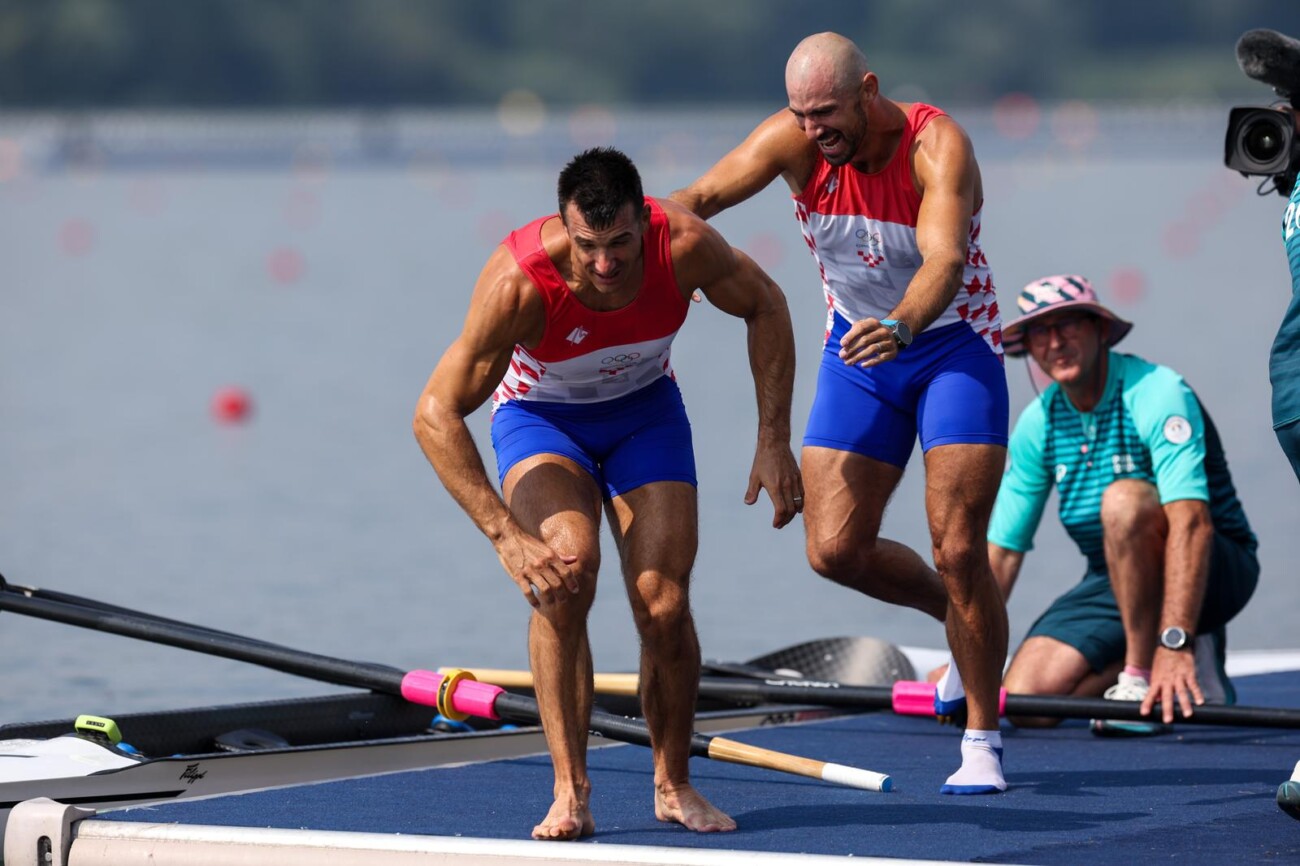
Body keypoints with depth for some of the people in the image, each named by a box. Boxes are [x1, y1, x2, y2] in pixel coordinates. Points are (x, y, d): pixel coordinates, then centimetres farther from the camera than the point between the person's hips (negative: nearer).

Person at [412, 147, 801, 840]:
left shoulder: (683, 246, -30)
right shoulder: (519, 281, -37)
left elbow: (765, 306, -7)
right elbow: (436, 414, -32)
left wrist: (774, 441, -10)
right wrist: (505, 535, -38)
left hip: (644, 408, 2)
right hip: (540, 415, -2)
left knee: (664, 608, -10)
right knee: (566, 562, -29)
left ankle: (673, 785, 15)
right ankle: (570, 789, -21)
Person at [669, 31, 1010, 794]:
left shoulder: (937, 146, -28)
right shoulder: (796, 140, -15)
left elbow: (945, 256, -44)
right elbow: (702, 196, -22)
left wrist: (901, 326, -64)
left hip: (953, 342, -4)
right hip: (860, 348, 5)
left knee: (958, 550, -12)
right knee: (836, 549, -3)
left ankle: (983, 743, 3)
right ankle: (964, 618, 26)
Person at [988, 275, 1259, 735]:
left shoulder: (1156, 392, -22)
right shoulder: (1038, 423, -1)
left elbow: (1190, 520, -35)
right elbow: (1001, 549, 4)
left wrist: (1174, 645, -46)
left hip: (1211, 572, -7)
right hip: (1114, 583, 7)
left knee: (1125, 500, -36)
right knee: (1025, 698, -15)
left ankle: (1144, 680, -24)